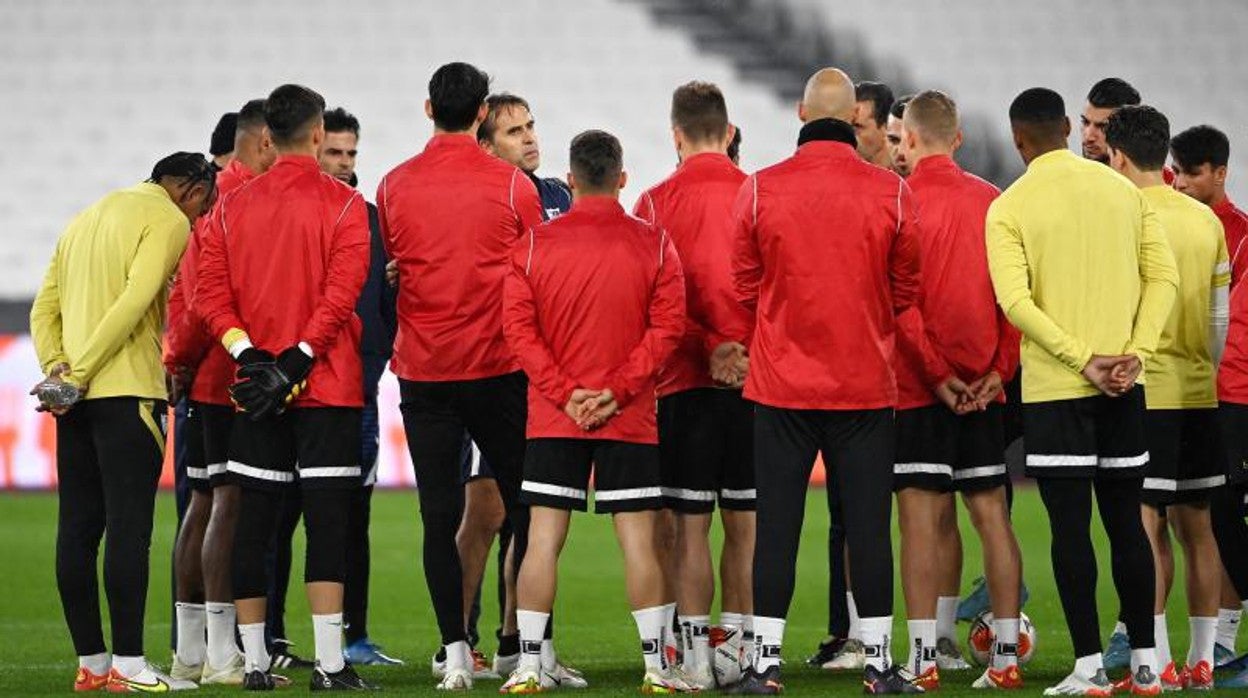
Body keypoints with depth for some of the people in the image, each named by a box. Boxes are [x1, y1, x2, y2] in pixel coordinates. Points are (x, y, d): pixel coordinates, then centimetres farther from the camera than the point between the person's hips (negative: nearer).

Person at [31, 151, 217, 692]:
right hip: (128, 391, -8)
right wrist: (78, 375, -15)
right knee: (128, 525, -8)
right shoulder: (169, 221, -3)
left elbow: (44, 308, 17)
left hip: (77, 397, 8)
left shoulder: (87, 218, 23)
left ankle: (90, 661, 10)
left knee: (77, 527, 7)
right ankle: (127, 664, -10)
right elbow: (135, 302, -16)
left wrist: (56, 369, 4)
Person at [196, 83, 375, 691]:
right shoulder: (344, 206, -4)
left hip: (253, 387, 4)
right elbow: (341, 294, -13)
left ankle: (255, 662, 7)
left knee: (253, 522, 6)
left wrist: (249, 353, -6)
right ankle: (329, 663, -10)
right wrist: (294, 362, -15)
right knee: (327, 520, -5)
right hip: (328, 389, -4)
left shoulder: (232, 208, 8)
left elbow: (209, 291, 1)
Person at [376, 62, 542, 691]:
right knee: (522, 504, 7)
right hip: (498, 370, -1)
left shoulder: (394, 186, 1)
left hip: (422, 372, 2)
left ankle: (455, 652, 0)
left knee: (439, 514, 3)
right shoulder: (512, 185, -5)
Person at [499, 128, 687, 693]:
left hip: (552, 417, 0)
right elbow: (666, 327, -7)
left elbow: (519, 328, -5)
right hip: (630, 421, 0)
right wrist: (618, 390, -8)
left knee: (543, 538, 2)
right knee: (637, 539, 2)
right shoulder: (653, 244, -1)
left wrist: (565, 393, -7)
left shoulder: (534, 244, 0)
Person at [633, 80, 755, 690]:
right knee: (744, 522, 9)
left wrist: (709, 348, -12)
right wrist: (750, 351, -1)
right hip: (755, 384, 2)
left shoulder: (657, 203, -3)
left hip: (686, 382, -2)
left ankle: (695, 656, -1)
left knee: (690, 524, 1)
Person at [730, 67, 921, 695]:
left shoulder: (759, 190, -6)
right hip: (866, 385, 0)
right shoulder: (891, 193, -5)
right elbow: (907, 290, 5)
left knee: (777, 524, 4)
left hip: (781, 384, 0)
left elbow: (745, 287, 5)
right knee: (868, 524, 5)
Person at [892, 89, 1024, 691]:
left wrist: (935, 373, -9)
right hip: (982, 386, 4)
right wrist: (998, 370, 1)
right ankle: (1005, 654, 8)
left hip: (918, 388, -4)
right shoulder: (993, 202, 5)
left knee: (922, 517, -3)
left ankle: (924, 658, -6)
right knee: (991, 512, 8)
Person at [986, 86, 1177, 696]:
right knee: (1125, 521, 11)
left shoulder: (1009, 208, -5)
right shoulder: (1123, 190, 7)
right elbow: (1163, 277, 1)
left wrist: (1085, 360, -14)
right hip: (1123, 388, 4)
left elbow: (1016, 301, -15)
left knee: (1071, 526, -1)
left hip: (1054, 389, -4)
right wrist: (1133, 354, -5)